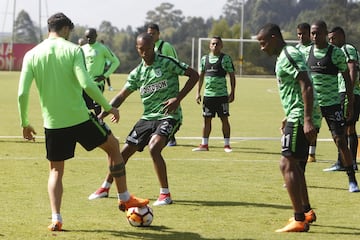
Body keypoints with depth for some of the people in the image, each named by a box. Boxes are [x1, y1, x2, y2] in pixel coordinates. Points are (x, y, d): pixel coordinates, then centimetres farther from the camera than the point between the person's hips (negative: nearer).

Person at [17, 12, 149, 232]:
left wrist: (25, 123, 9)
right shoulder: (73, 50, -7)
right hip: (80, 118, -2)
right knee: (113, 145, 21)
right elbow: (86, 84, -18)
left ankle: (56, 219, 3)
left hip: (53, 123, 3)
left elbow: (22, 93, -3)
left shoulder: (32, 55, 2)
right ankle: (125, 199, 26)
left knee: (56, 170, 18)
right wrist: (108, 107, -7)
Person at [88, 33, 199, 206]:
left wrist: (178, 98, -15)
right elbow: (121, 96, 10)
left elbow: (194, 75, -6)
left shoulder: (167, 63, -7)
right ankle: (105, 187, 26)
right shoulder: (137, 73, 8)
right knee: (125, 152, 7)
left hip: (168, 116, -6)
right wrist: (103, 114, -3)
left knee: (154, 148, -29)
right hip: (147, 117, 6)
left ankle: (165, 194, -18)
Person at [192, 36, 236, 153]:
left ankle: (226, 144, 5)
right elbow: (201, 76, 16)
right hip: (208, 94, 4)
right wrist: (198, 92, 10)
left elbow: (232, 76, 0)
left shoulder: (226, 58, -1)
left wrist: (232, 92, -6)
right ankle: (204, 144, 13)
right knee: (207, 119, 7)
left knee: (224, 119, -2)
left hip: (222, 95, -4)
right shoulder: (204, 59, 10)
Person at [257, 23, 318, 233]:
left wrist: (307, 119, -27)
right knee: (295, 165, 19)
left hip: (299, 117, -11)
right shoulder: (284, 56, 18)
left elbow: (307, 85, -22)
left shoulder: (288, 55, -14)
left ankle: (300, 220, -13)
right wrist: (289, 119, 30)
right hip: (297, 117, 11)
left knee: (288, 164, -12)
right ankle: (307, 211, 29)